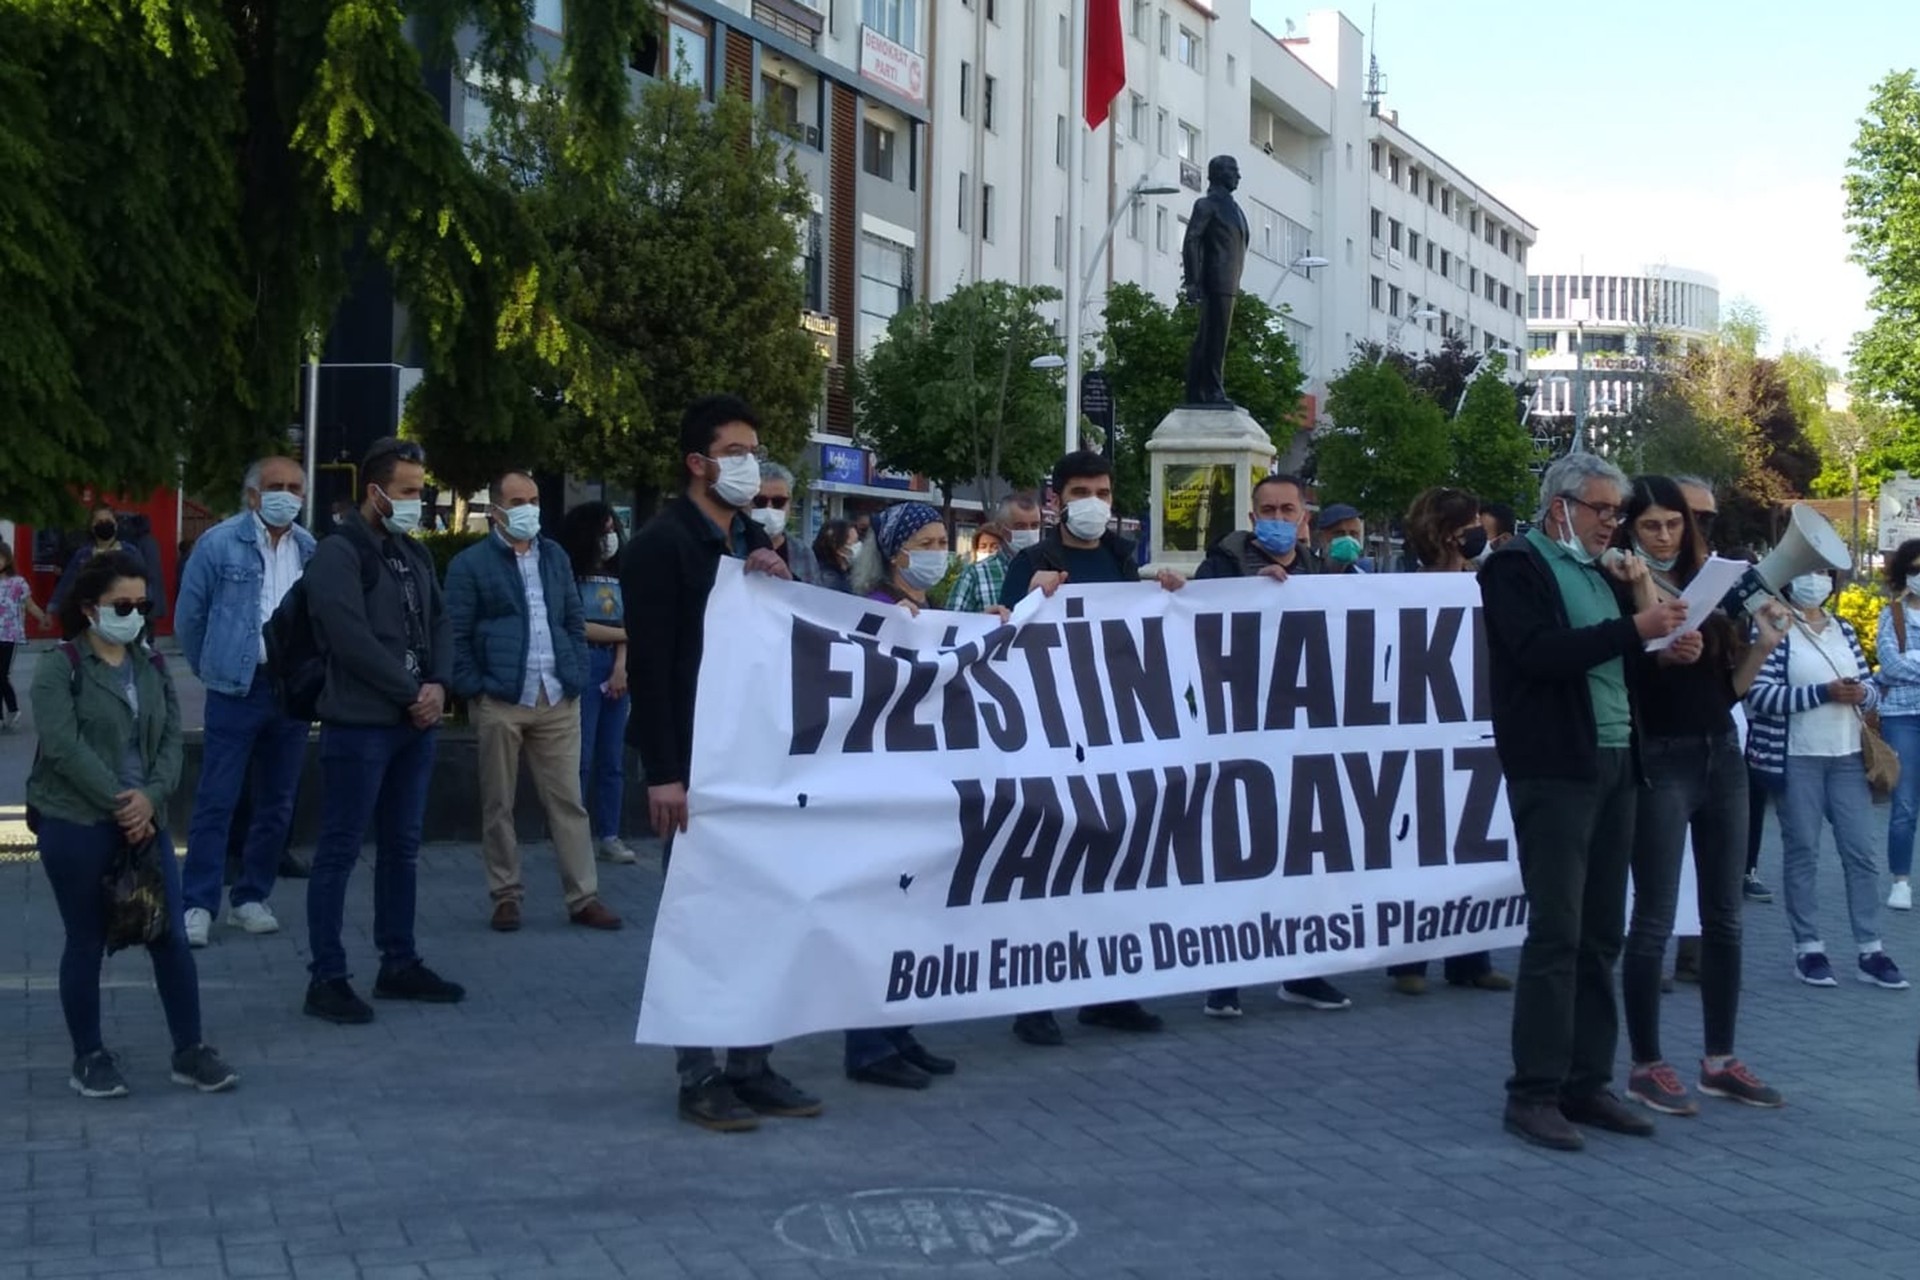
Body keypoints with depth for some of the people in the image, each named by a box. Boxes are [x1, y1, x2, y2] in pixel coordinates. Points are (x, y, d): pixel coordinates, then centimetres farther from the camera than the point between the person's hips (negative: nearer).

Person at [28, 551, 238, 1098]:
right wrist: (119, 804, -18)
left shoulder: (152, 665, 11)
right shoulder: (58, 668, -7)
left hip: (145, 820, 5)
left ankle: (190, 1050, 14)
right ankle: (89, 1056, 18)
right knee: (87, 943, 5)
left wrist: (150, 797, -12)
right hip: (75, 825, -5)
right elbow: (64, 748, -16)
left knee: (171, 936, 4)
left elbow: (171, 737, 5)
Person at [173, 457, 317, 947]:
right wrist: (212, 669, 10)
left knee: (277, 804, 10)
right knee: (216, 801, -4)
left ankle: (251, 898, 21)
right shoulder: (220, 543, -4)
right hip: (238, 688, -4)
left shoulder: (313, 552, 5)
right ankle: (198, 904, 0)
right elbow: (189, 616, 3)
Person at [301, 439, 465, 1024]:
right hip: (359, 726, -8)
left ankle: (399, 964, 24)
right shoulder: (337, 553, -10)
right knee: (339, 851, -2)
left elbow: (438, 623, 14)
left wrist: (438, 686, -4)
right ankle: (326, 979, 2)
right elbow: (353, 639, -19)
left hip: (415, 723, 8)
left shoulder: (414, 553, 15)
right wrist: (412, 693, -13)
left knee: (402, 848, 14)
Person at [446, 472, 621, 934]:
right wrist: (474, 690, -9)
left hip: (558, 701, 4)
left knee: (568, 801, 3)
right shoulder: (470, 564, 0)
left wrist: (577, 677, 7)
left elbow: (575, 620, 18)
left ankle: (584, 897, 7)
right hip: (500, 703, -3)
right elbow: (456, 636, -2)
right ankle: (506, 896, 13)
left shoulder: (555, 557, 15)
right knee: (498, 805, 4)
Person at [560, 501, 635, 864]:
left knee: (613, 759, 5)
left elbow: (627, 626, 6)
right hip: (583, 667, -5)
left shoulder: (619, 577, 14)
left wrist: (621, 666, -9)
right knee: (581, 758, -5)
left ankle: (609, 836, 9)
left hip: (617, 668, 5)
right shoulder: (570, 575, -1)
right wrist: (623, 635, 1)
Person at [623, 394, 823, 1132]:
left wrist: (783, 585, -4)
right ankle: (699, 1077, 6)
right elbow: (649, 664, -14)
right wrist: (662, 774, -19)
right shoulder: (663, 544, -8)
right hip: (695, 762, -7)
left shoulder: (754, 543, 15)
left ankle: (751, 1064, 17)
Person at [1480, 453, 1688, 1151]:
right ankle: (1533, 1093, -5)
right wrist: (1634, 628, -22)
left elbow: (1633, 663, 19)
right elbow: (1542, 653, -20)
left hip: (1614, 766, 8)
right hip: (1554, 771, -8)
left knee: (1600, 934, 9)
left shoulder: (1600, 572, 20)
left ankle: (1587, 1081, 15)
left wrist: (1644, 597, 5)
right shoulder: (1516, 566, -4)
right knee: (1556, 932, -9)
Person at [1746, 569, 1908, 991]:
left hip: (1847, 756, 5)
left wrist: (1862, 693, -10)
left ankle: (1870, 950, 8)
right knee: (1802, 853, 1)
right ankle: (1808, 948, 8)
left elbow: (1870, 687, 15)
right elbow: (1760, 694, -15)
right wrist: (1824, 692, -20)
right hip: (1797, 758, -5)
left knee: (1861, 851, 4)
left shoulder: (1844, 629, 13)